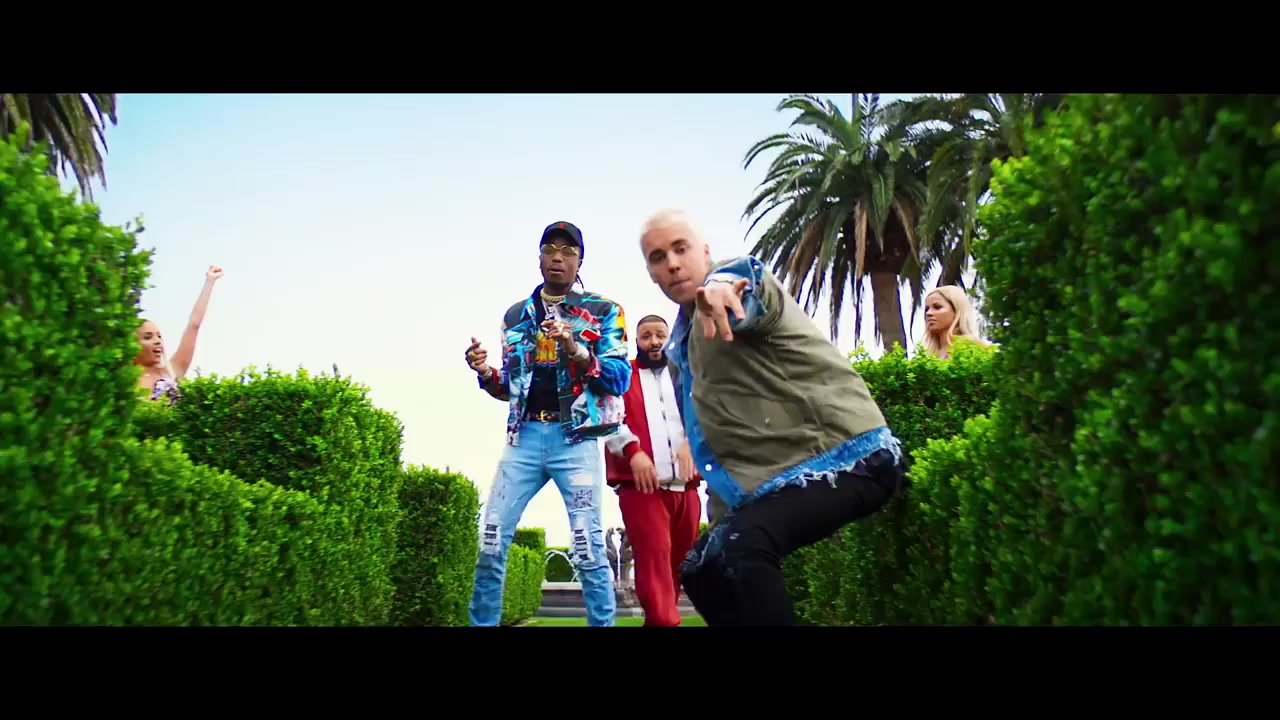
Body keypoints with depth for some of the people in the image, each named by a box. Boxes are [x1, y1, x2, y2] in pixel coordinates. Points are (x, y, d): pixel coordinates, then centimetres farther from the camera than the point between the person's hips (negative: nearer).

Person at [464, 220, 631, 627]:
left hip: (576, 438, -3)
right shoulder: (516, 315, 16)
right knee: (491, 543, 2)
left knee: (588, 548, -5)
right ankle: (483, 621, 18)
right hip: (524, 436, 4)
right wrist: (485, 373, -2)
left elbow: (621, 379, -5)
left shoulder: (603, 311, 5)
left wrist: (576, 351, -19)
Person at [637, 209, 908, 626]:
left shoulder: (734, 279, -9)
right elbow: (709, 425, 22)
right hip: (784, 472, 10)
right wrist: (722, 518, 20)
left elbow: (748, 285, -36)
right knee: (700, 570, 13)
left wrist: (722, 286, -60)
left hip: (848, 454, -9)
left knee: (741, 544, -31)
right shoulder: (683, 342, 16)